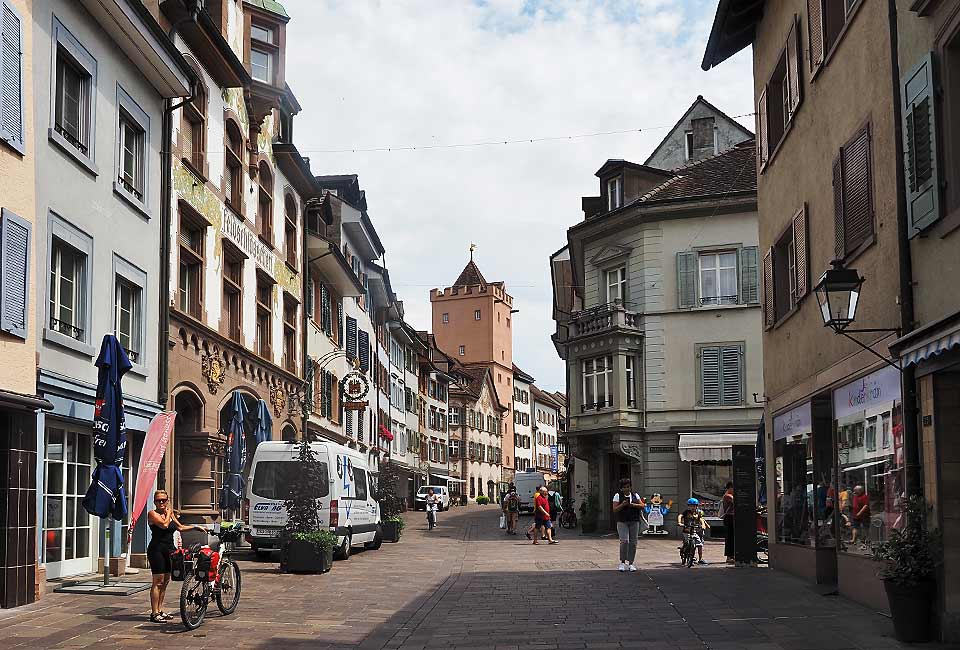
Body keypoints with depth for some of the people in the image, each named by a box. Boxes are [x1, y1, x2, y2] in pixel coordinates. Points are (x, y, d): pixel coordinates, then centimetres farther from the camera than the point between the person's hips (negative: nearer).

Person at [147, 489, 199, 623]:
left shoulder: (170, 514, 16)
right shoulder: (152, 514, -6)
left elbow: (180, 528, 27)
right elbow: (164, 524, -20)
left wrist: (195, 527, 23)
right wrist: (168, 513, -5)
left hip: (169, 550, 8)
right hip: (157, 550, -8)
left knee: (165, 581, 10)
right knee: (158, 581, -9)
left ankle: (160, 610, 17)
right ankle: (154, 613, -7)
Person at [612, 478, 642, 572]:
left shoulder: (635, 495, 12)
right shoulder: (618, 496, 3)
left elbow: (642, 505, 6)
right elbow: (614, 510, -2)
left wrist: (633, 505, -10)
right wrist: (622, 505, -18)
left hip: (634, 521, 3)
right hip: (622, 522, -3)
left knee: (633, 543, 1)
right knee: (624, 541, -16)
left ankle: (630, 563, 10)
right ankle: (622, 562, -6)